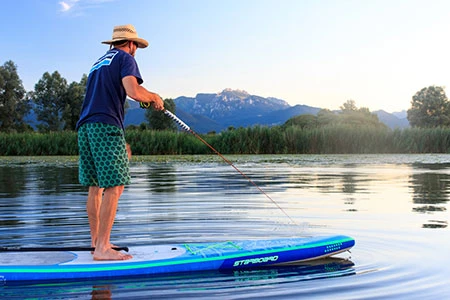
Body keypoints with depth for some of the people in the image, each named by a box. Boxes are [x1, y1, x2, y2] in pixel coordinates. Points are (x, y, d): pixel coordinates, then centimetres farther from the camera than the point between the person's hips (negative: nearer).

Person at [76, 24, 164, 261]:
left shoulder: (98, 63, 29)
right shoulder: (125, 58, 4)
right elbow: (133, 91, -14)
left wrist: (120, 142, 30)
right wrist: (154, 97, 7)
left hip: (84, 126, 9)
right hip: (105, 127, -9)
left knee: (95, 187, 13)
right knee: (114, 186, -10)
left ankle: (96, 242, 19)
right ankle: (102, 248, -14)